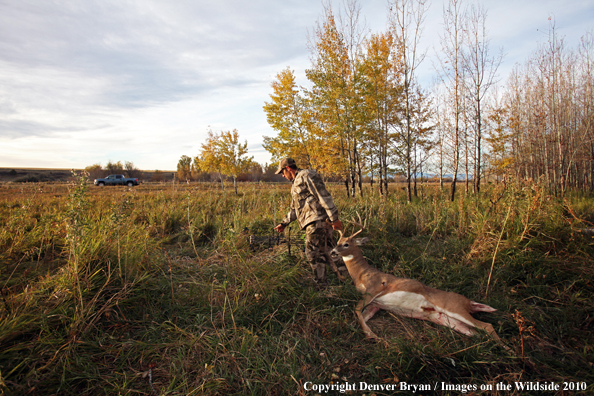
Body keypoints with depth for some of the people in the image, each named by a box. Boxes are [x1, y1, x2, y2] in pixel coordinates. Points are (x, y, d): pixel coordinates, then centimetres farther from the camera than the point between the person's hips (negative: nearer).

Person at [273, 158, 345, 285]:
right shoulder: (296, 183, 26)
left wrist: (334, 218, -20)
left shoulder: (306, 175, -6)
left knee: (313, 254, -5)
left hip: (317, 221, -9)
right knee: (328, 251, 10)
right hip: (313, 223, 9)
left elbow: (324, 196, -15)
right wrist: (284, 223, 30)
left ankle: (321, 285, 4)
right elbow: (295, 209, 33)